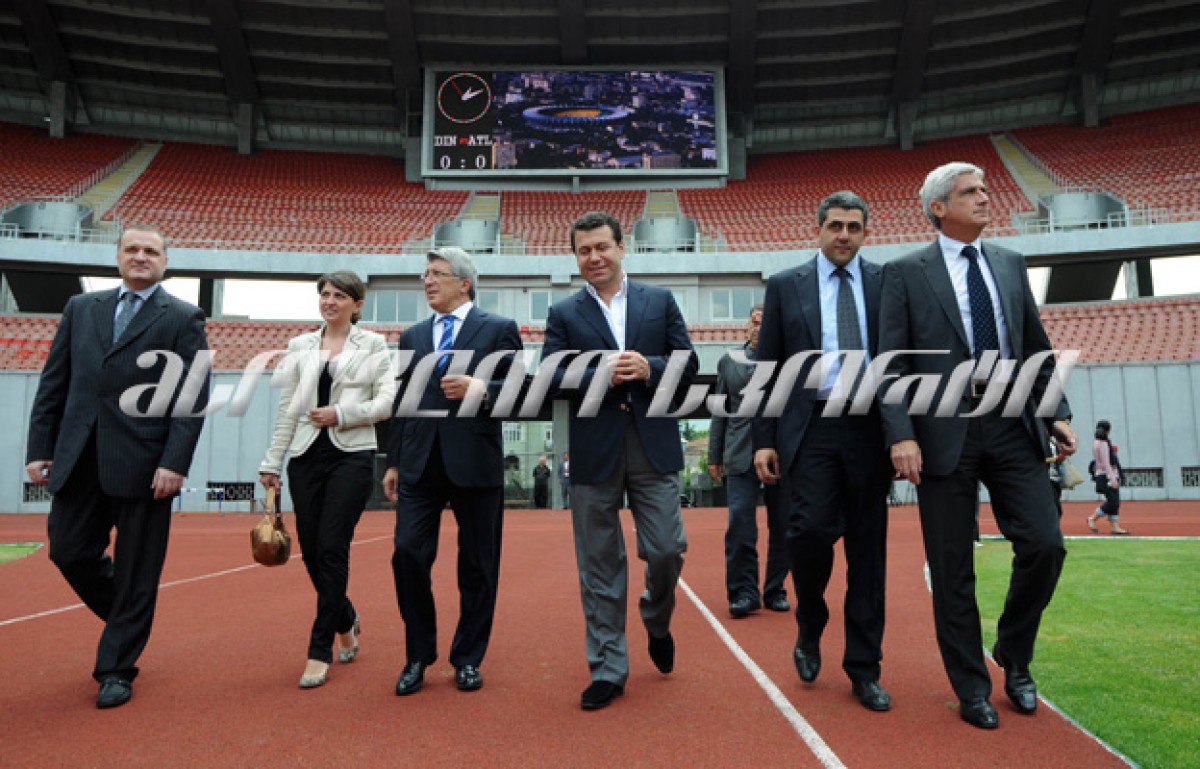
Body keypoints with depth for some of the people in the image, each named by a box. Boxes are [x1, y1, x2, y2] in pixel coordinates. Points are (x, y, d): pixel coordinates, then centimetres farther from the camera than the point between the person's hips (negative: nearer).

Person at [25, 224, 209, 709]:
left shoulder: (183, 318, 1)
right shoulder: (80, 309, 14)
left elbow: (193, 398, -6)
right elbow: (52, 385, 13)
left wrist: (175, 463, -15)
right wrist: (39, 448, 5)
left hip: (143, 464, -4)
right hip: (79, 460, 4)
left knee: (137, 573, 3)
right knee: (69, 551, 8)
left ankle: (116, 671, 19)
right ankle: (127, 620, 35)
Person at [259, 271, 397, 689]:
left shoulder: (373, 345, 4)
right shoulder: (300, 346, 12)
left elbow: (387, 401, -3)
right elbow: (286, 409, 11)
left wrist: (341, 413, -15)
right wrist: (272, 461, 8)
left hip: (352, 455, -4)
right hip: (306, 456, 4)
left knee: (332, 549, -8)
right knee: (311, 550, 5)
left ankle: (320, 650, 5)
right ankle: (345, 620, 32)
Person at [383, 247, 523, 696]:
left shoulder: (498, 330, 4)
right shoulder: (412, 336, 17)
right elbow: (402, 402, 17)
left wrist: (480, 388, -19)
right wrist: (393, 461, 13)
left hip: (476, 462, -3)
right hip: (420, 464, 4)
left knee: (477, 565, 5)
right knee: (408, 554, -3)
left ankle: (468, 659, 21)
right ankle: (418, 656, 15)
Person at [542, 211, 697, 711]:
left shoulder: (660, 301, 10)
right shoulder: (563, 314, 8)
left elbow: (688, 364, 5)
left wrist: (649, 369, -14)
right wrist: (601, 375, -16)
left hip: (654, 446, 1)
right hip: (594, 450, 0)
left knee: (667, 550, 2)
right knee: (599, 566, 6)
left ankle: (656, 621, 36)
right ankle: (608, 670, 20)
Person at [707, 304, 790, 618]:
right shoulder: (728, 361, 13)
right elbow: (720, 411, 13)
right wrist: (715, 456, 10)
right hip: (741, 456, 1)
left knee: (782, 527, 6)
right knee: (740, 523, -7)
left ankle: (775, 591, 19)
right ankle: (743, 592, 4)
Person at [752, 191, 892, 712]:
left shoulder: (885, 283, 9)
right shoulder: (785, 286, 8)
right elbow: (767, 369, 6)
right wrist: (764, 439, -1)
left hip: (869, 429, 2)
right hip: (810, 429, -1)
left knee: (868, 547, 6)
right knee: (811, 531, -14)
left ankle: (864, 670, 19)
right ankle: (810, 629, 17)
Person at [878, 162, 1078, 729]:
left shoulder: (1010, 264, 15)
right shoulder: (906, 272, 1)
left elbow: (1036, 347, 17)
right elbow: (892, 363, -5)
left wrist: (1057, 414, 6)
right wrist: (901, 435, -15)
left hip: (1012, 425, 4)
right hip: (945, 430, -3)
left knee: (1045, 544, -3)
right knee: (952, 569, 4)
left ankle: (1014, 657, 25)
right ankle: (971, 688, 21)